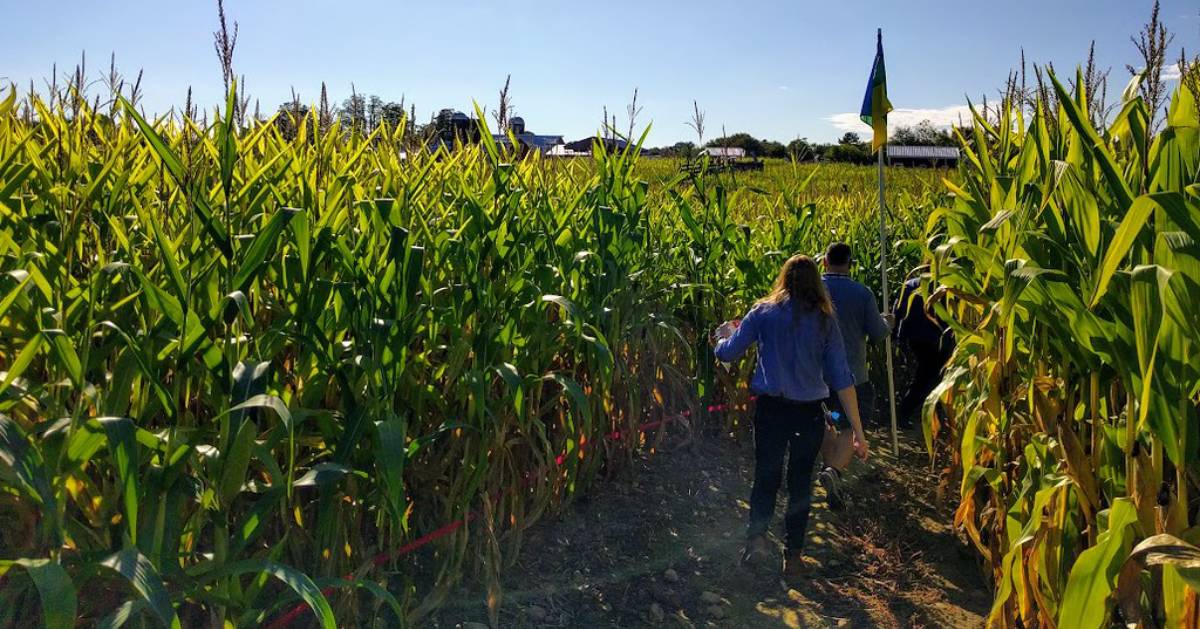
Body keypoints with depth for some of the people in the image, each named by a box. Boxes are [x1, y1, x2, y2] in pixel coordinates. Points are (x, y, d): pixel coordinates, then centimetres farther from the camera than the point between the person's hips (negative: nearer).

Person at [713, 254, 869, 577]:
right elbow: (841, 377, -4)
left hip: (770, 408, 0)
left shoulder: (763, 312, -3)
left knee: (766, 475, 16)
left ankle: (756, 537, -4)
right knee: (801, 481, 16)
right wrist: (858, 430, -1)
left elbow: (726, 353, -2)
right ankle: (793, 554, 24)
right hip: (809, 413, 1)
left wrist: (724, 335, 22)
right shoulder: (825, 319, -2)